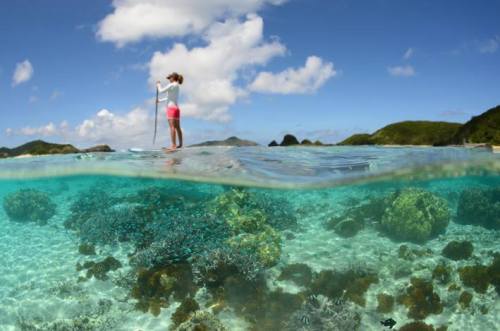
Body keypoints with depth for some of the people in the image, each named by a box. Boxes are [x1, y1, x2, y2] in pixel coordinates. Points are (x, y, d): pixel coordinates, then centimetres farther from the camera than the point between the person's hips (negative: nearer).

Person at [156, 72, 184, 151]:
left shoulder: (172, 85, -8)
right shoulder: (177, 86, 20)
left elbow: (161, 91, -8)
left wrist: (159, 85, 12)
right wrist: (160, 100, 37)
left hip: (171, 107, -9)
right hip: (176, 108, 9)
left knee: (172, 126, -13)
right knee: (177, 127, 10)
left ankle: (173, 145, -18)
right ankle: (180, 144, 14)